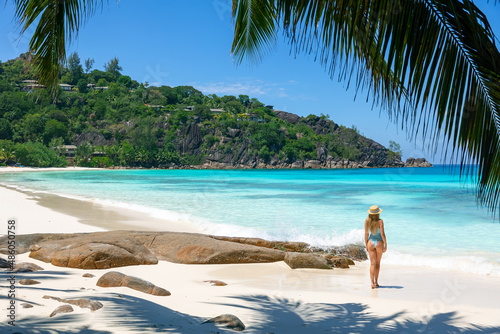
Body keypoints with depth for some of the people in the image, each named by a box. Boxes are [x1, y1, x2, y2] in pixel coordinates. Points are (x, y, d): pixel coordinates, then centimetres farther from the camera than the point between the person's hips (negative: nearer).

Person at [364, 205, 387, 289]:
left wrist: (366, 245, 11)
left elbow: (366, 234, 1)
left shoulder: (367, 221, -4)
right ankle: (376, 281, 23)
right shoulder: (380, 221, -13)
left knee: (373, 263, 0)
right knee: (377, 263, 15)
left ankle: (372, 282, -14)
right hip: (379, 242, -1)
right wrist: (385, 245, -4)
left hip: (371, 242, 1)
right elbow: (382, 234, -14)